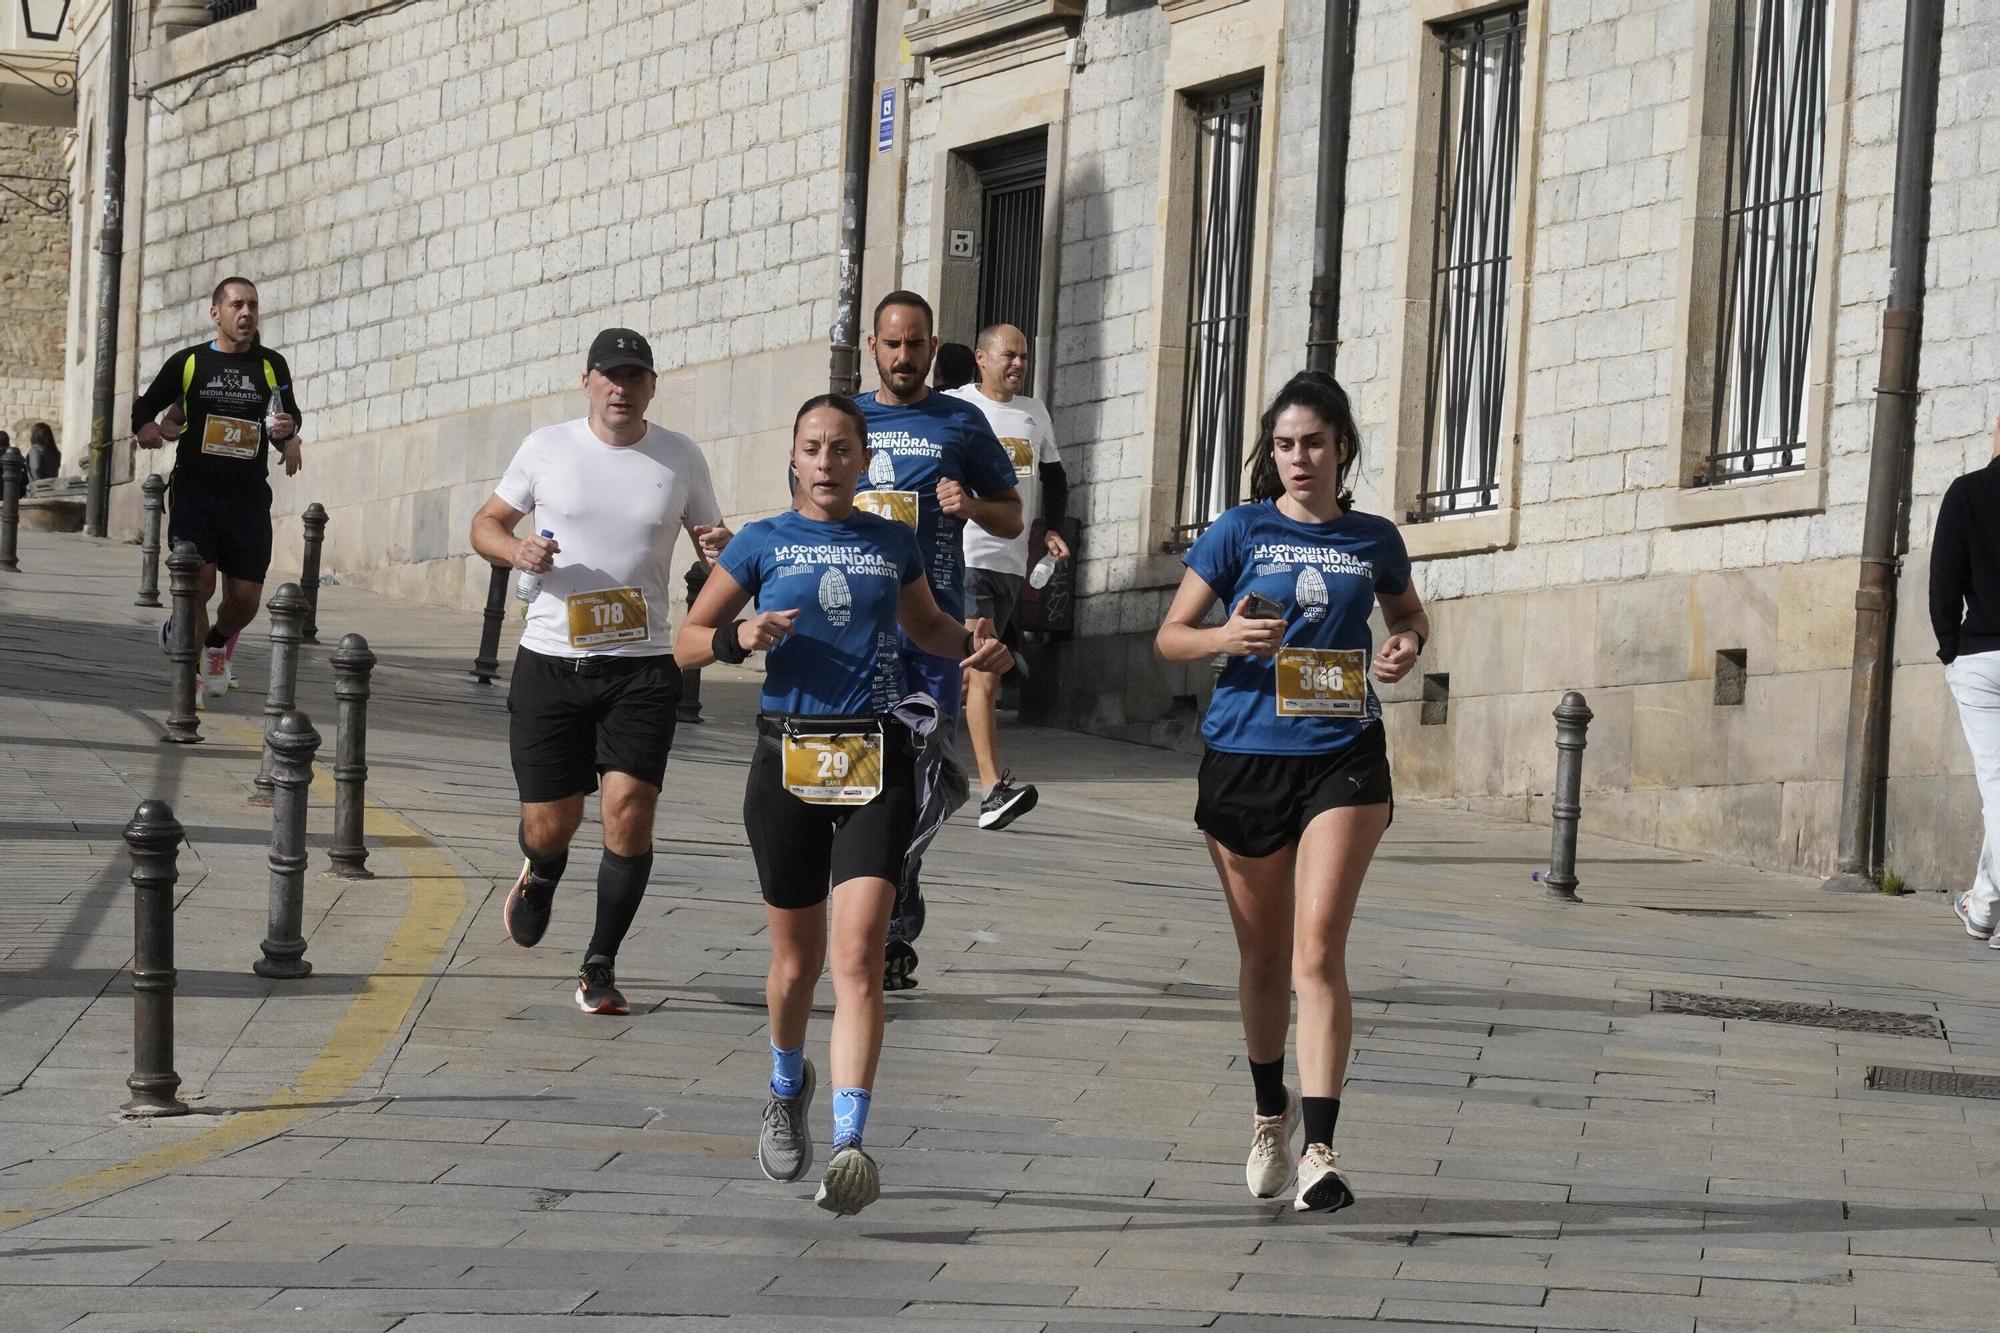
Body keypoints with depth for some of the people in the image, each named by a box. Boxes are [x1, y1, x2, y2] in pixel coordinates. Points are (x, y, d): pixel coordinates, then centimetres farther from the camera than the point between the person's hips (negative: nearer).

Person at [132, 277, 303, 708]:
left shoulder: (271, 366, 9)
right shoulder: (188, 363, 4)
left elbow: (291, 424, 16)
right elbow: (146, 406, 15)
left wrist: (286, 433, -7)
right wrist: (144, 427, -8)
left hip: (249, 497, 2)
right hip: (195, 491, -2)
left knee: (245, 599, -1)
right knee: (199, 581, -14)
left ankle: (217, 641, 34)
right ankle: (190, 676, 4)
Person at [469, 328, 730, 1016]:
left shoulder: (680, 458, 5)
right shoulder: (546, 448, 3)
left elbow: (710, 537, 16)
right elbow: (486, 523, 11)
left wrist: (721, 547, -9)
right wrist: (516, 550, -12)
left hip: (642, 664, 0)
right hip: (551, 659, 0)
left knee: (630, 806, -15)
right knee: (550, 823, 2)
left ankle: (600, 969, -2)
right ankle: (539, 878, 42)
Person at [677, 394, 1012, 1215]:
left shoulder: (893, 544, 11)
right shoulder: (762, 544, 5)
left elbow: (925, 625, 30)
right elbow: (687, 643, 8)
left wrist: (972, 646, 9)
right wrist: (740, 638, -13)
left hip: (877, 762, 0)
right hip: (788, 762, 0)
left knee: (858, 955, -15)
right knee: (797, 960, 10)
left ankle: (849, 1145, -23)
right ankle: (788, 1088, 42)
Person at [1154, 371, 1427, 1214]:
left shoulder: (1373, 541, 6)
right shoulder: (1241, 532, 2)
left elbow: (1408, 611, 26)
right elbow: (1169, 635, 3)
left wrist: (1408, 643, 3)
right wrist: (1226, 637, -17)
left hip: (1342, 758, -1)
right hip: (1245, 757, 1)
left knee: (1319, 948, -14)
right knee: (1263, 956, 13)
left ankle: (1321, 1150, -19)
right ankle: (1271, 1110, 37)